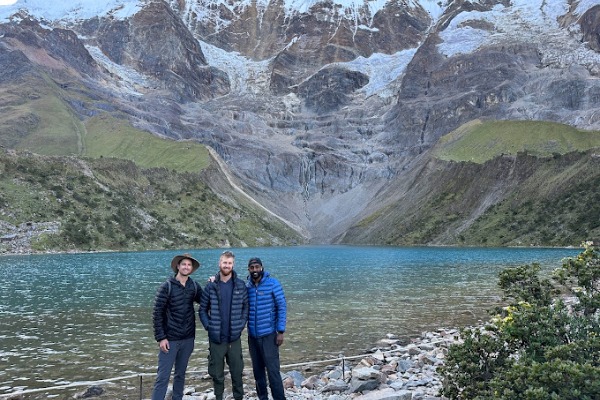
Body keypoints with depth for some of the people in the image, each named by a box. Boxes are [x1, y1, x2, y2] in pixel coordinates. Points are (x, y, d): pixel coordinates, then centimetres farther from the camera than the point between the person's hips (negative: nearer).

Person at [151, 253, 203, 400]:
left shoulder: (194, 286, 2)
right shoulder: (167, 286, -9)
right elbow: (157, 313, -9)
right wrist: (161, 338, -13)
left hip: (188, 339, 4)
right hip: (170, 339, -4)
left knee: (180, 374, 14)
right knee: (163, 376, -3)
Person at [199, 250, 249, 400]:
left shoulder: (240, 285, 0)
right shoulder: (211, 286, -2)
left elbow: (246, 307, 5)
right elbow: (202, 309, 4)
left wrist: (242, 325, -3)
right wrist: (208, 326, -4)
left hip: (234, 337, 0)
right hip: (216, 339, 0)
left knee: (237, 372, 9)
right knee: (217, 374, 10)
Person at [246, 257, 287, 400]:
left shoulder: (273, 283, -8)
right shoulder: (246, 286, 3)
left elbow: (282, 307, -7)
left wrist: (280, 331, -11)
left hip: (269, 334, -4)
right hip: (252, 336, 4)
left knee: (273, 370, -7)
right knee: (257, 370, 12)